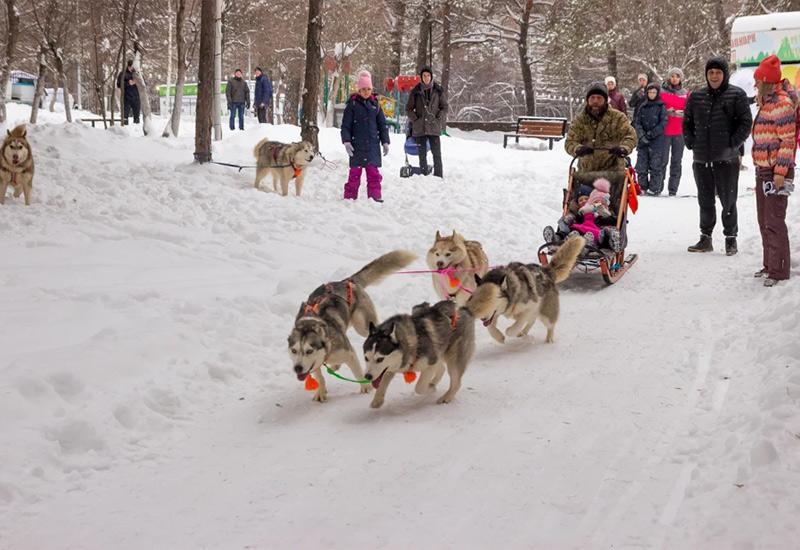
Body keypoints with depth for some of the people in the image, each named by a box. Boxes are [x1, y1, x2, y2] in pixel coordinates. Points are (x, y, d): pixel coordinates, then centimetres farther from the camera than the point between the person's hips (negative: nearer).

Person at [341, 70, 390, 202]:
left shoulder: (375, 104, 10)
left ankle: (375, 195, 2)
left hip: (373, 144, 2)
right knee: (355, 171, 0)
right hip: (357, 144, -2)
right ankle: (350, 196, 6)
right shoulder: (352, 104, 1)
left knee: (373, 171, 0)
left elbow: (382, 124, 14)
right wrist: (346, 141, -10)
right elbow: (345, 125, 0)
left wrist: (385, 142, 9)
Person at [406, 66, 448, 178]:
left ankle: (438, 176, -1)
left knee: (437, 153, -5)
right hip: (419, 128, 1)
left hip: (434, 127, -1)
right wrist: (415, 120, -2)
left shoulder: (438, 90, 4)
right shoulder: (415, 92, 5)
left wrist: (439, 119, -3)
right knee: (422, 154, 5)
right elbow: (408, 109, 10)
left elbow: (444, 107, 9)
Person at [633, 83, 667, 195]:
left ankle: (655, 188, -1)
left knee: (655, 166, -4)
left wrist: (652, 133, -11)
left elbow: (663, 123, -3)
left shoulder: (661, 106, 2)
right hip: (642, 141, 4)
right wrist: (642, 135, -8)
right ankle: (643, 187, 9)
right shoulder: (643, 107, 12)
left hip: (657, 141, -3)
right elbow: (637, 122, 7)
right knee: (641, 166, 1)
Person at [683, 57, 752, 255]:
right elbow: (687, 122, 18)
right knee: (705, 201, 12)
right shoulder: (696, 97, 10)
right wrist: (691, 143, 5)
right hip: (701, 159, 4)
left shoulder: (737, 95, -2)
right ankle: (705, 238, 21)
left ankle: (730, 239, 12)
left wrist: (733, 144, -11)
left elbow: (746, 122, -4)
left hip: (727, 159, -4)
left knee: (728, 201, 2)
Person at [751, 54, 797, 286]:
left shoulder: (781, 103, -13)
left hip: (776, 171, -10)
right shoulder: (766, 102, 16)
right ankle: (769, 264, 26)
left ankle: (779, 270, -3)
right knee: (764, 221, 15)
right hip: (763, 170, 10)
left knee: (774, 221, -8)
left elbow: (788, 140, -17)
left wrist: (780, 172, -21)